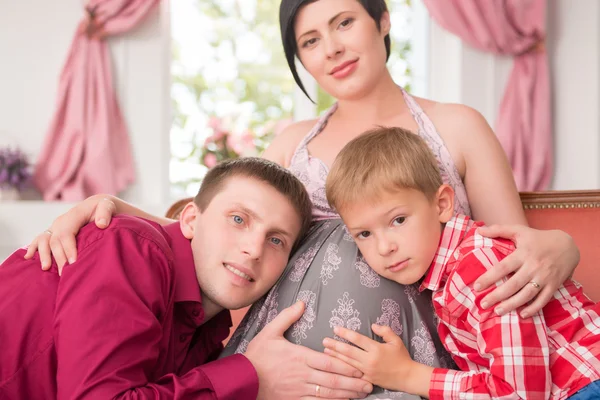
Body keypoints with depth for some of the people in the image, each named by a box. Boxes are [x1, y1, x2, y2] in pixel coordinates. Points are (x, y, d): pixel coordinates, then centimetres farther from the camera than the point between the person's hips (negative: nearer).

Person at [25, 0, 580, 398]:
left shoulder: (457, 127, 10)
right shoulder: (293, 144, 20)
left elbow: (514, 254, 9)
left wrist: (557, 248, -16)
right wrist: (113, 208, -1)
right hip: (281, 347, 3)